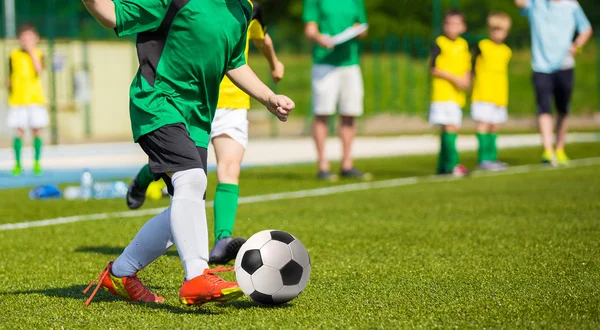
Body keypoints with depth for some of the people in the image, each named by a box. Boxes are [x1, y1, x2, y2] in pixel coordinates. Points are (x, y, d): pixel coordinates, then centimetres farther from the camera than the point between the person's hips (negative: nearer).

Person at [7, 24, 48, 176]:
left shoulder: (38, 55, 3)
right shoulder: (14, 56, 6)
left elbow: (39, 72, -15)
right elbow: (10, 78, 12)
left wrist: (32, 51, -14)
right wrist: (9, 95, 5)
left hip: (36, 100, 0)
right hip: (18, 100, 0)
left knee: (37, 132, 0)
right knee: (19, 132, -4)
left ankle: (37, 163, 8)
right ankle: (18, 164, 2)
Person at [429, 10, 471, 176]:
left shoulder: (463, 44, 12)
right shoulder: (439, 43, -6)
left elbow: (467, 69, 19)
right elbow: (434, 69, -9)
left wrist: (466, 80, 0)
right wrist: (454, 79, -15)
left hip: (458, 94, 7)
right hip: (443, 92, -7)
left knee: (450, 129, 10)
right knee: (449, 126, -15)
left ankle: (443, 167, 16)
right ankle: (452, 164, -15)